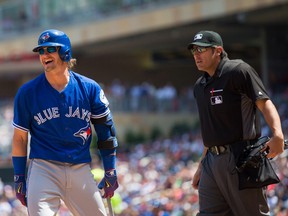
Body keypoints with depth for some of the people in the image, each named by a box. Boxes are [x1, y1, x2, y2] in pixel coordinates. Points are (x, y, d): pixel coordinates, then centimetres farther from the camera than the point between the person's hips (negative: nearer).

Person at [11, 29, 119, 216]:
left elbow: (106, 131, 8)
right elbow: (20, 137, 5)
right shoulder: (27, 92, -1)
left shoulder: (90, 88, 2)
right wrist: (19, 180, 3)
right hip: (43, 169, -2)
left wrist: (110, 172, 6)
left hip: (81, 171, 2)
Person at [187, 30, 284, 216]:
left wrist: (277, 134, -30)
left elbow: (265, 103, -12)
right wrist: (202, 166, 23)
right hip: (212, 159, 8)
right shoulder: (200, 86, 18)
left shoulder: (238, 70, -4)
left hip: (240, 158, -8)